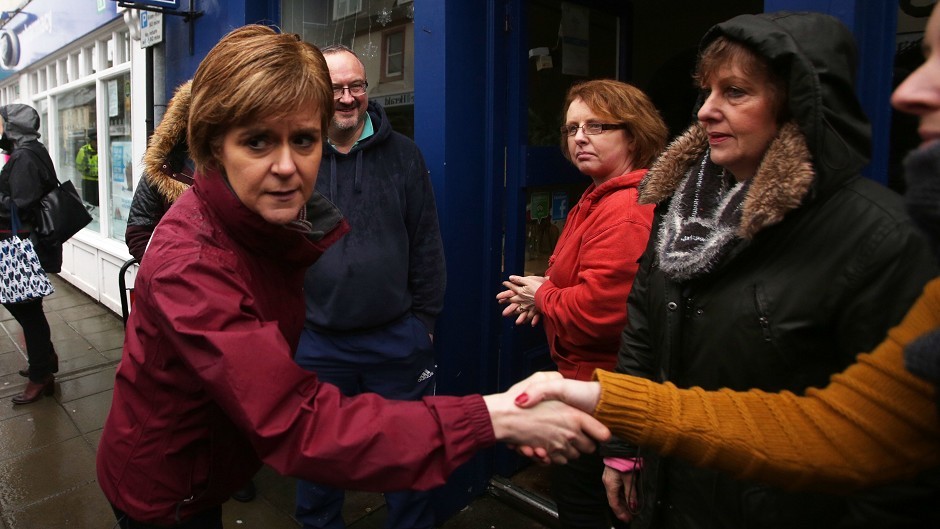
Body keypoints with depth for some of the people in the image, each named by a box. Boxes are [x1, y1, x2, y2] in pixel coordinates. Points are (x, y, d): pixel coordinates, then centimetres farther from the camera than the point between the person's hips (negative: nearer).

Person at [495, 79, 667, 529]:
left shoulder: (625, 212, -26)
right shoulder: (602, 197, 9)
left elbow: (598, 311, -32)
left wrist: (542, 296, -13)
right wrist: (545, 293, 3)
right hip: (590, 376, 11)